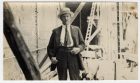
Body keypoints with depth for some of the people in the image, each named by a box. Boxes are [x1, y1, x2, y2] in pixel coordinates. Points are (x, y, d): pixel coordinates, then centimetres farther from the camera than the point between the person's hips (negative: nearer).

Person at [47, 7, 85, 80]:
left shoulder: (76, 29, 14)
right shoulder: (56, 31, 10)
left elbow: (82, 44, 13)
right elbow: (50, 46, 12)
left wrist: (78, 49, -9)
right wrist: (52, 57, -4)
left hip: (73, 55, 0)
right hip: (61, 55, 0)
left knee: (75, 79, -1)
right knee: (62, 79, 5)